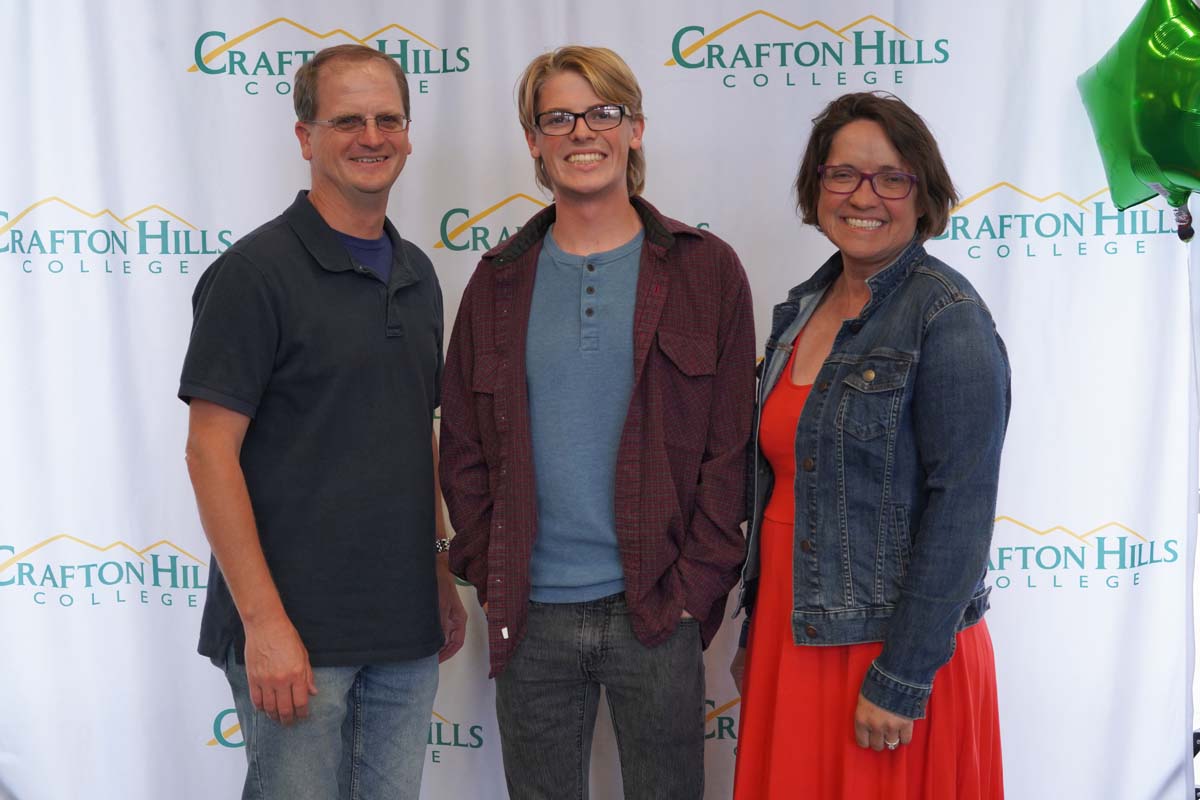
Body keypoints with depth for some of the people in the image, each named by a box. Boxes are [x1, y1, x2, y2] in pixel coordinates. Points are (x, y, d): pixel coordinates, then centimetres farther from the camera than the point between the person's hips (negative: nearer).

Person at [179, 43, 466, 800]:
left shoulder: (416, 274, 11)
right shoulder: (256, 271, -10)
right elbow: (212, 451, -14)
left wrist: (441, 574, 15)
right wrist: (263, 620, -18)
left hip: (406, 626, 6)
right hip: (297, 630, -6)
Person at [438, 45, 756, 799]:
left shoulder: (705, 270, 0)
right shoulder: (500, 280, 7)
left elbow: (731, 449, -2)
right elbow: (463, 450, 9)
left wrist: (694, 587, -8)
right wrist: (491, 579, 0)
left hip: (657, 616, -2)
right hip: (530, 621, 2)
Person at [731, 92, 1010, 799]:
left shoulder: (947, 316, -14)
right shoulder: (801, 310, 7)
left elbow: (961, 508, -18)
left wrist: (901, 679, -18)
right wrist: (757, 635, 14)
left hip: (890, 645, -6)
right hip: (791, 632, 7)